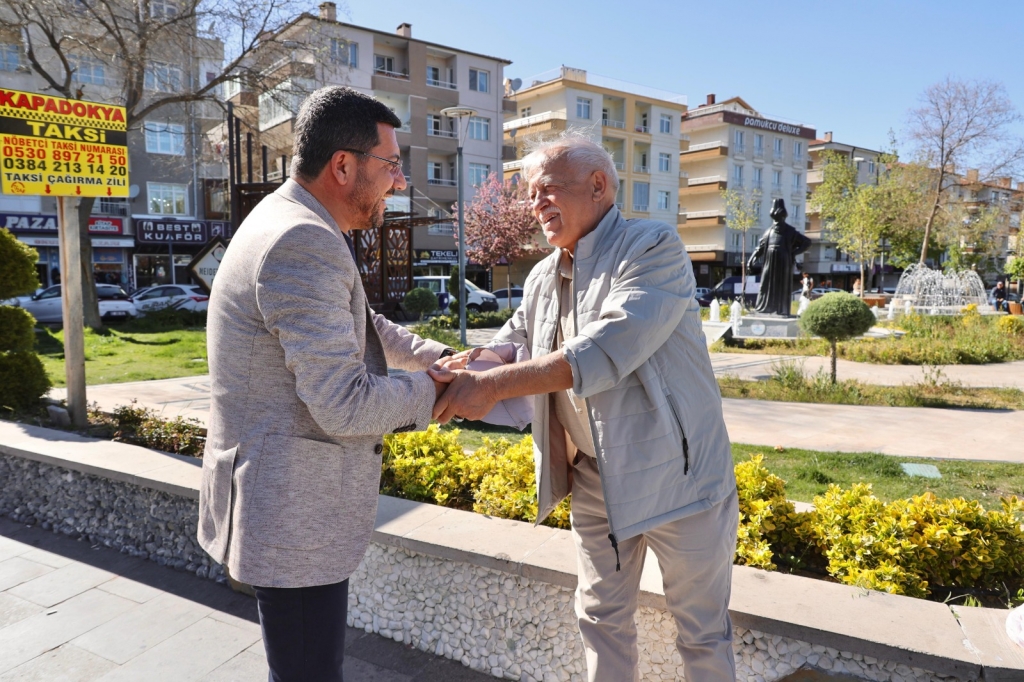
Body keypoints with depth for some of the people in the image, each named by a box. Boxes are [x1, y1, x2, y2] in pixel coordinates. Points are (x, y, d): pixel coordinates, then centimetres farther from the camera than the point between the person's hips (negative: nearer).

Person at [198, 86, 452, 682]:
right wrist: (433, 390, -10)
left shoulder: (298, 226, 9)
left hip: (291, 501, 10)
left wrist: (438, 356, 11)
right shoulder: (304, 244, -24)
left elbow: (359, 325, 22)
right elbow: (345, 406, -27)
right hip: (293, 514, -10)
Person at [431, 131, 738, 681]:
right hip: (594, 477, 6)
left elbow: (608, 349, -30)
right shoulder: (543, 278, 8)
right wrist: (464, 366, -14)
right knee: (601, 617, 18)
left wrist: (494, 385, -32)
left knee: (702, 632, 12)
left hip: (676, 475, -6)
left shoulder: (653, 247, -16)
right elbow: (509, 346, 9)